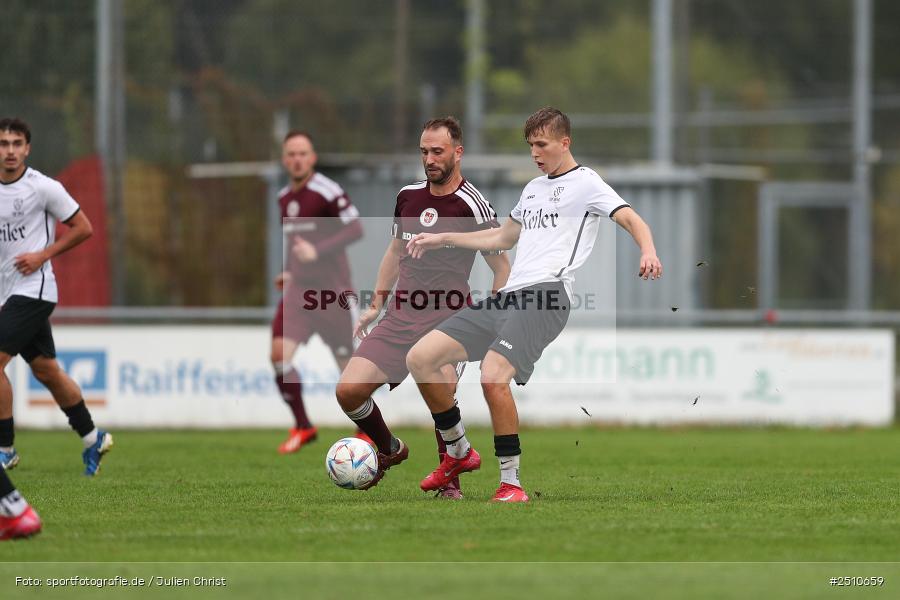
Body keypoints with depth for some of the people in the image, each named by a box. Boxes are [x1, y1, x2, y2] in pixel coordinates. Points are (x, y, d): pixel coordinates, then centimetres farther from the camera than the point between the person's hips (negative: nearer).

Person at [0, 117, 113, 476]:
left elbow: (83, 228, -4)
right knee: (46, 370, 13)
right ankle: (92, 438, 26)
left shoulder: (43, 188, -9)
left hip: (33, 289, -7)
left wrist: (42, 255, -13)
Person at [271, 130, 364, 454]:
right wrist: (290, 271, 14)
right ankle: (302, 426, 0)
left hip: (331, 292, -6)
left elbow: (355, 230, -17)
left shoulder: (327, 192, -12)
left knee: (346, 364, 1)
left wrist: (317, 251, -24)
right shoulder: (284, 198, 12)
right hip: (298, 290, 6)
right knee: (279, 354, -12)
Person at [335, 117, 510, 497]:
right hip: (399, 318, 6)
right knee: (348, 391, -5)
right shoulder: (408, 195, 11)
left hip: (446, 320, -6)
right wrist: (376, 305, 22)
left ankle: (450, 482, -4)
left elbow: (502, 269, -2)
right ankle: (389, 451, 21)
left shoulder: (472, 205, -7)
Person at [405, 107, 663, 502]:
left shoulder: (585, 183, 4)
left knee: (493, 377, -30)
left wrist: (648, 252, -30)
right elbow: (503, 238, 42)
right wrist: (441, 240, 42)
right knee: (420, 359, -1)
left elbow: (632, 221, -9)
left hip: (546, 294, -8)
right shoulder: (534, 188, 28)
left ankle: (511, 483, -18)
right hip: (507, 296, 8)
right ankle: (459, 453, 14)